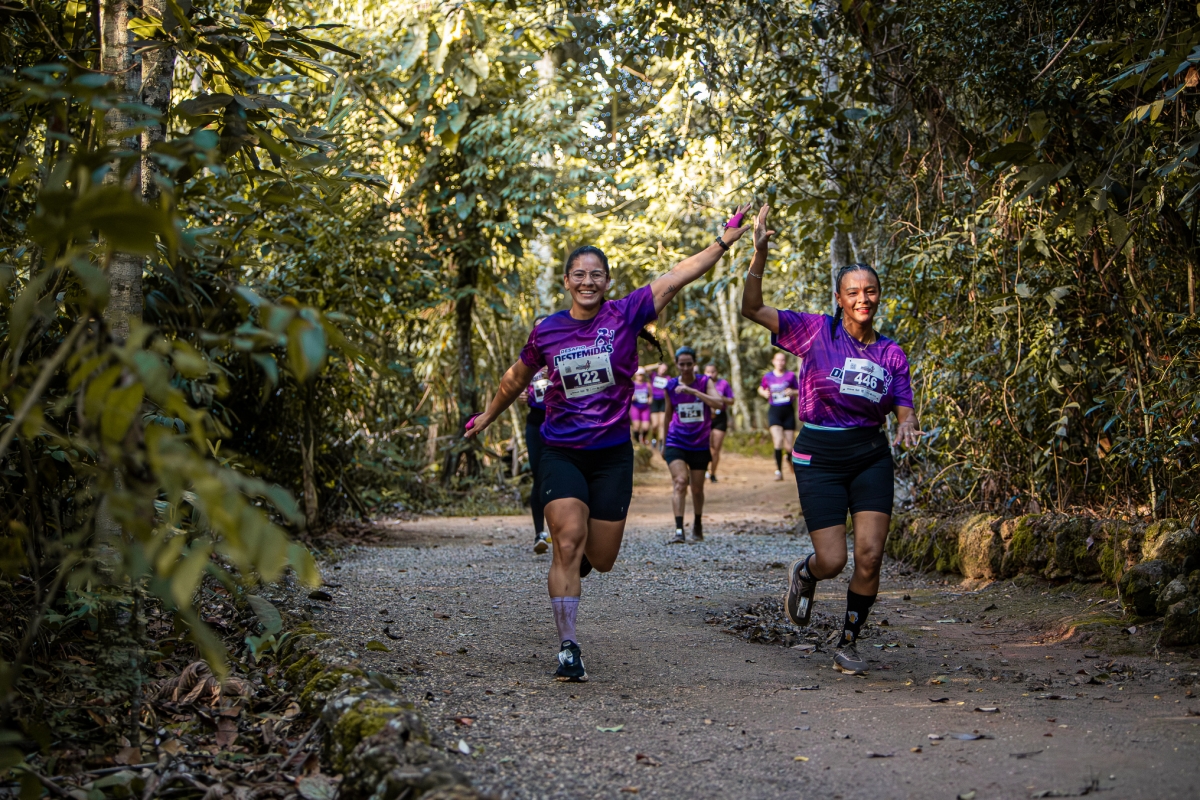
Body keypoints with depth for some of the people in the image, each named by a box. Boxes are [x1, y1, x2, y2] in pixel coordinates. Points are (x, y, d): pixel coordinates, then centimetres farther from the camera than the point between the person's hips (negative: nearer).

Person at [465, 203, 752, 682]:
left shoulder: (625, 315, -4)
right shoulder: (547, 331, 0)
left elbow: (676, 278, -14)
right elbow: (517, 378, 18)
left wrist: (725, 241, -23)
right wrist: (487, 416, 30)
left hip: (612, 454, 1)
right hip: (561, 453, 0)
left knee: (601, 559, 6)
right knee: (568, 544, -13)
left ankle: (568, 568, 43)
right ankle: (568, 649, -6)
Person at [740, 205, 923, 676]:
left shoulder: (891, 354, 6)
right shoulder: (817, 331, -3)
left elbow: (903, 409, 6)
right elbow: (752, 308, -9)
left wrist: (907, 425, -19)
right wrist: (760, 253, -20)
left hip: (871, 456, 3)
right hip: (819, 458, -3)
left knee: (870, 554, -8)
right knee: (832, 560, -7)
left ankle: (848, 644, 13)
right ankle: (803, 576, 33)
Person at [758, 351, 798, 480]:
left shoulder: (791, 375, 1)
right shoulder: (768, 376, 4)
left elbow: (799, 391, 6)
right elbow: (761, 388, 20)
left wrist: (793, 392, -15)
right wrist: (764, 393, -1)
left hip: (788, 410, 0)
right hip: (774, 410, 0)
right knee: (778, 440, -18)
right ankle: (779, 471, -11)